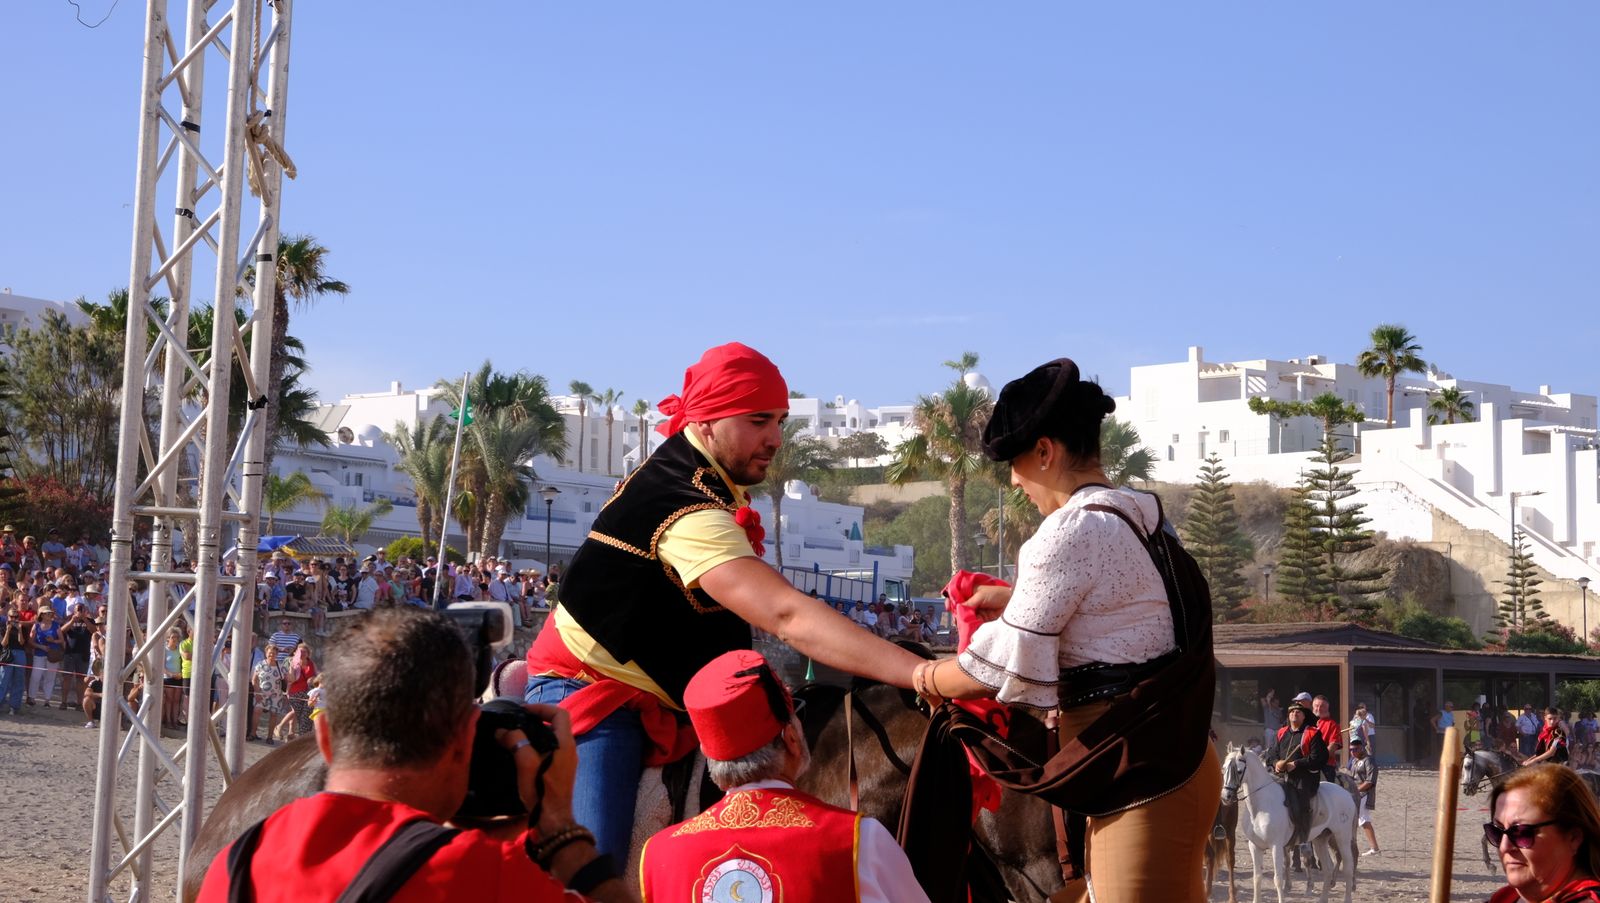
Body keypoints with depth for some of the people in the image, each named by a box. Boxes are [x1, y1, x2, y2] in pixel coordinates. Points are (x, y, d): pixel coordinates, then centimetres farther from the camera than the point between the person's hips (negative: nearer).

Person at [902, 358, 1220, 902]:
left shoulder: (1071, 533, -17)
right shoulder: (1138, 515, 10)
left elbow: (1005, 668, -16)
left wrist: (927, 678, 1)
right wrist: (1017, 601, 24)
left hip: (1140, 772, -10)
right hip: (1166, 754, 10)